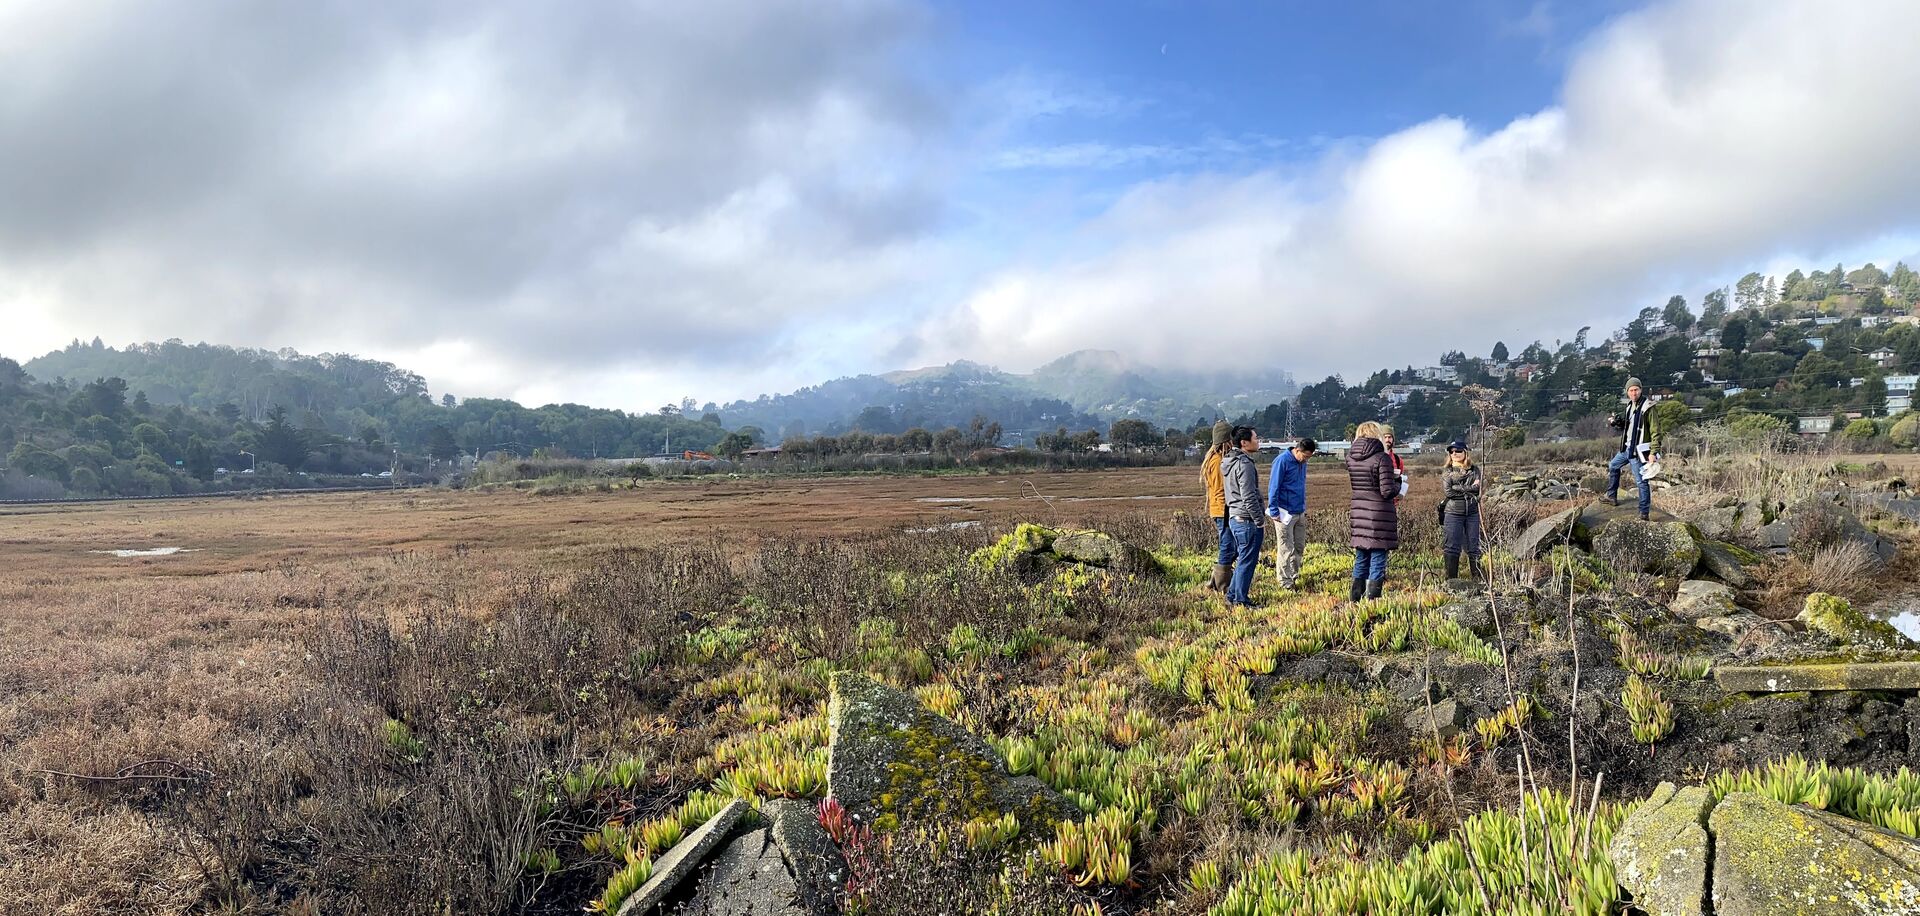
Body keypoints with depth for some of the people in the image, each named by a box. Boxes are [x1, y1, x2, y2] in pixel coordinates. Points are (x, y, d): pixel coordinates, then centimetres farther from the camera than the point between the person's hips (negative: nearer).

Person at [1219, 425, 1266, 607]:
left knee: (1242, 560, 18)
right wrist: (1261, 522, -14)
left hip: (1234, 518, 10)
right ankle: (1240, 600, 4)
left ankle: (1232, 596, 24)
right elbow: (1249, 497, -21)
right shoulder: (1244, 464, -18)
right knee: (1247, 561, -1)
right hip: (1247, 520, -10)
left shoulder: (1229, 462, 13)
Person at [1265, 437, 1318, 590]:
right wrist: (1274, 511, -15)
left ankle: (1294, 575, 21)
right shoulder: (1282, 461, -14)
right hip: (1285, 513, -8)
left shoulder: (1302, 463, 11)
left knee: (1299, 547, 10)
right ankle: (1286, 582, 4)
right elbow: (1273, 487, -14)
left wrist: (1304, 508, 20)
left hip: (1299, 513, 8)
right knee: (1286, 549, -2)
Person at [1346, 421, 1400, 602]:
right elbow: (1388, 492, -15)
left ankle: (1356, 599, 22)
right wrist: (1397, 483, 6)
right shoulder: (1382, 458, -13)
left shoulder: (1350, 458, 3)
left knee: (1360, 560, 17)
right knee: (1377, 561, 2)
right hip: (1379, 515, -5)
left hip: (1357, 513, 5)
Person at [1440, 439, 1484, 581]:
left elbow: (1479, 487, -7)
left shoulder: (1475, 469, 8)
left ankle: (1476, 578, 12)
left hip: (1472, 512, 1)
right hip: (1453, 512, -1)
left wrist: (1458, 488, -13)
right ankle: (1451, 580, 4)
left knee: (1474, 546, 5)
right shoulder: (1447, 472, 4)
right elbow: (1447, 491, -10)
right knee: (1453, 547, -1)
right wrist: (1469, 489, -8)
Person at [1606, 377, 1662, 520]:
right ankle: (1612, 498, 37)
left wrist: (1653, 452, -25)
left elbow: (1655, 431, -18)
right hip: (1627, 449, 9)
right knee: (1613, 466, 24)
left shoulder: (1648, 407, -15)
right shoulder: (1630, 406, 11)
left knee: (1641, 481, -7)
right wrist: (1616, 423, 4)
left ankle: (1644, 513, -2)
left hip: (1638, 451, -9)